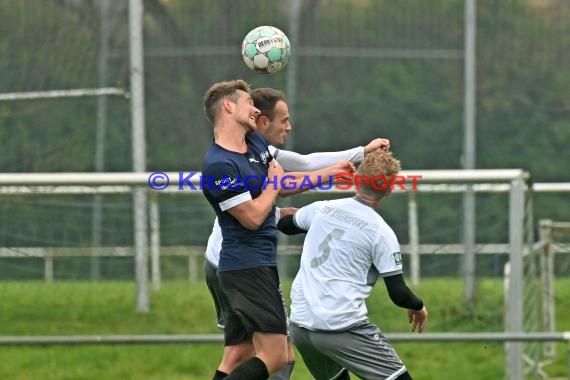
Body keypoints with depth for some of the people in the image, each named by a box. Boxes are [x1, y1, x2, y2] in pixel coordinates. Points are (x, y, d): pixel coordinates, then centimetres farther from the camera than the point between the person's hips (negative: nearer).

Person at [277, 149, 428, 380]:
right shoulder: (381, 233, -6)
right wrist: (418, 307, 16)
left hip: (299, 324, 6)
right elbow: (398, 294, -5)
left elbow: (284, 224, 30)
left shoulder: (322, 209, 9)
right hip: (343, 325, -6)